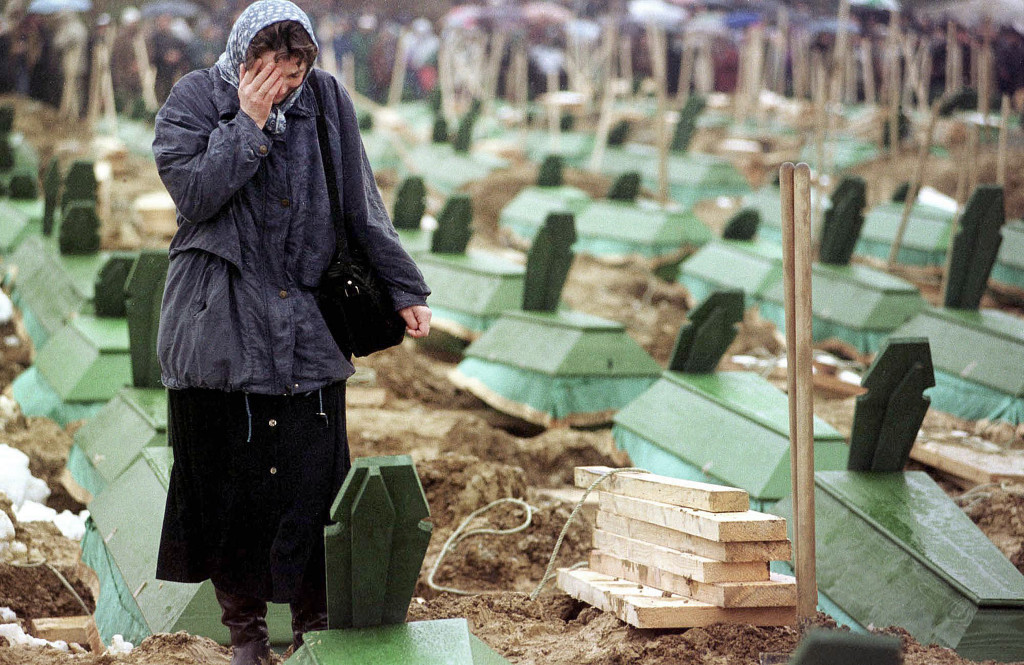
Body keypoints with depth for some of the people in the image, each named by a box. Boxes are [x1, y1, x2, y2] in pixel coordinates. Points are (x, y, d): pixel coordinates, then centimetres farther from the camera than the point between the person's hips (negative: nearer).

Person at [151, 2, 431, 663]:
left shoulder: (326, 101, 3)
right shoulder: (194, 100, -2)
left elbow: (362, 207, 8)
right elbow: (195, 194, -16)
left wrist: (405, 290, 7)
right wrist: (250, 123, -17)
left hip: (307, 328, 1)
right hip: (220, 329, -1)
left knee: (314, 480, 0)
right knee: (228, 478, 6)